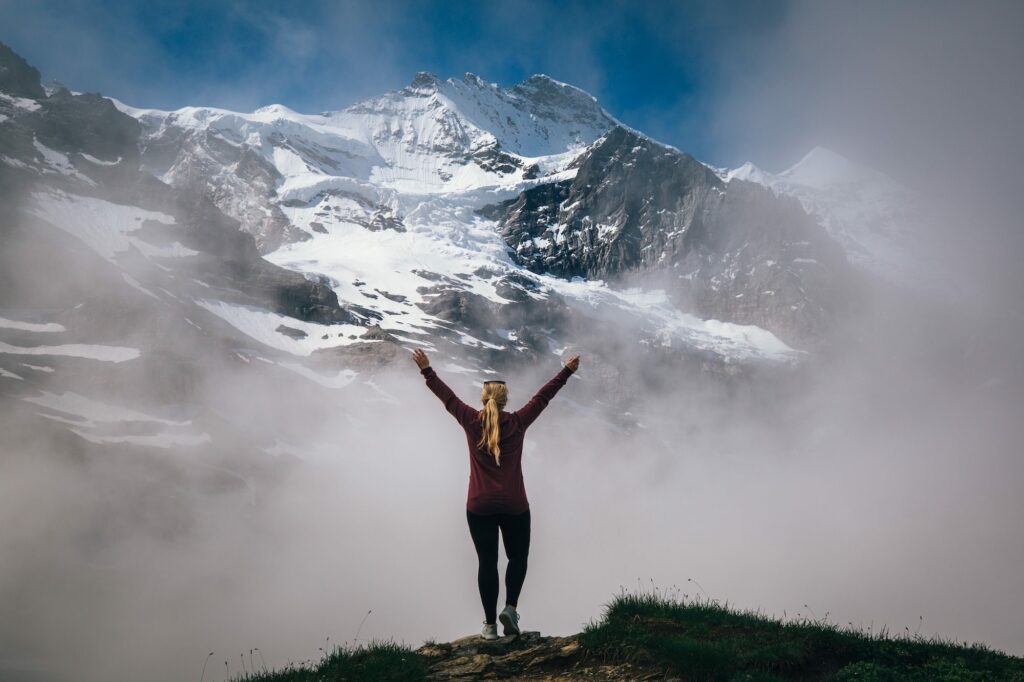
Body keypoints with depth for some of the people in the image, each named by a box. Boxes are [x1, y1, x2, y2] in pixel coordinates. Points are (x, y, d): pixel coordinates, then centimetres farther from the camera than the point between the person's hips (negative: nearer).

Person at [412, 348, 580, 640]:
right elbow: (542, 397, 5)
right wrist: (566, 372, 15)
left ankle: (490, 624, 3)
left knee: (486, 561, 4)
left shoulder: (472, 422, -2)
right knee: (518, 557, 16)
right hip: (515, 506, 0)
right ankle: (511, 607, -3)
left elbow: (447, 396, 8)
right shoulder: (517, 423, -3)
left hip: (479, 506, 1)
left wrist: (427, 371, 20)